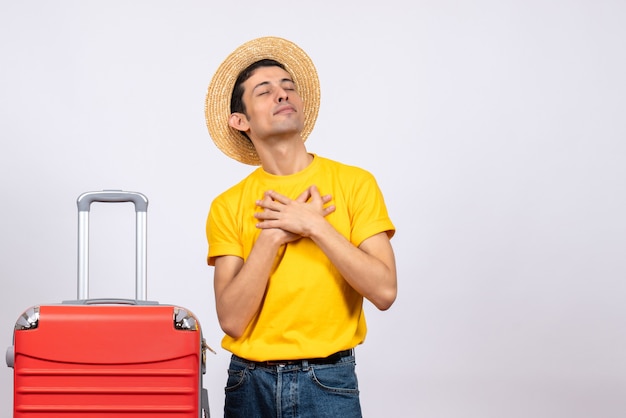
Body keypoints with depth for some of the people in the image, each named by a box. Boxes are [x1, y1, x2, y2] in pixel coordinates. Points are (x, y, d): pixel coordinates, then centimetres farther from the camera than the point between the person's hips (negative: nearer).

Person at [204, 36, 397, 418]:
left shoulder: (355, 183, -2)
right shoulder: (228, 207, 0)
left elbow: (384, 291, -10)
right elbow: (232, 320, -9)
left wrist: (315, 226, -15)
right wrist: (273, 234, -15)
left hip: (329, 382, -1)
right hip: (251, 382, 1)